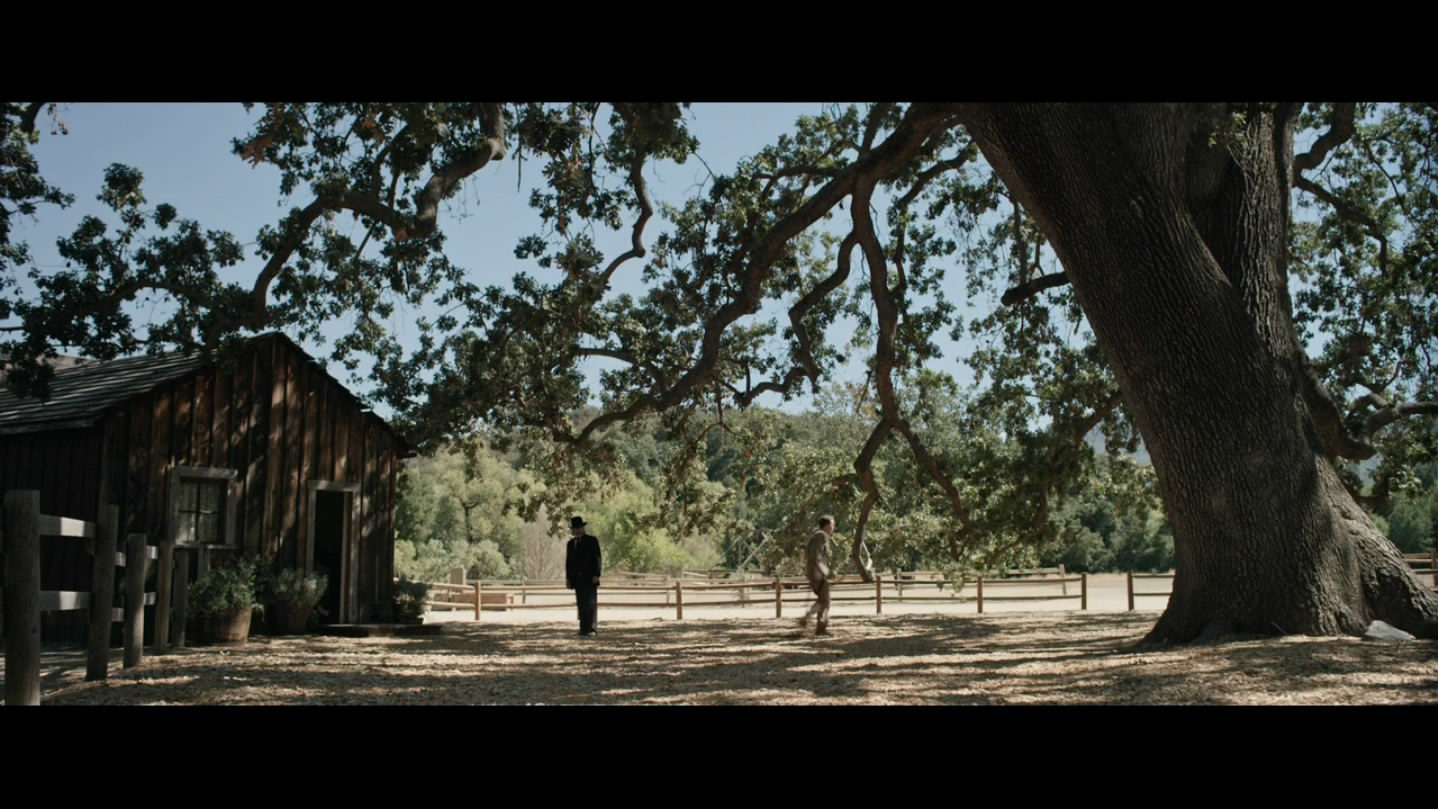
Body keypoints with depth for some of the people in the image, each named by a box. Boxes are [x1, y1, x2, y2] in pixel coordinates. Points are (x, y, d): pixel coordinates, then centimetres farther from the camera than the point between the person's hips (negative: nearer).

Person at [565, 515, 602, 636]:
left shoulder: (592, 540, 2)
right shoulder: (571, 543, 14)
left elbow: (597, 558, -4)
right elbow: (568, 562, 13)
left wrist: (596, 575, -12)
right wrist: (568, 578, 5)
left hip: (590, 578, -4)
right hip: (577, 579, 4)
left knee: (591, 604, -6)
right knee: (581, 604, 1)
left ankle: (591, 628, -5)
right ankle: (583, 628, 2)